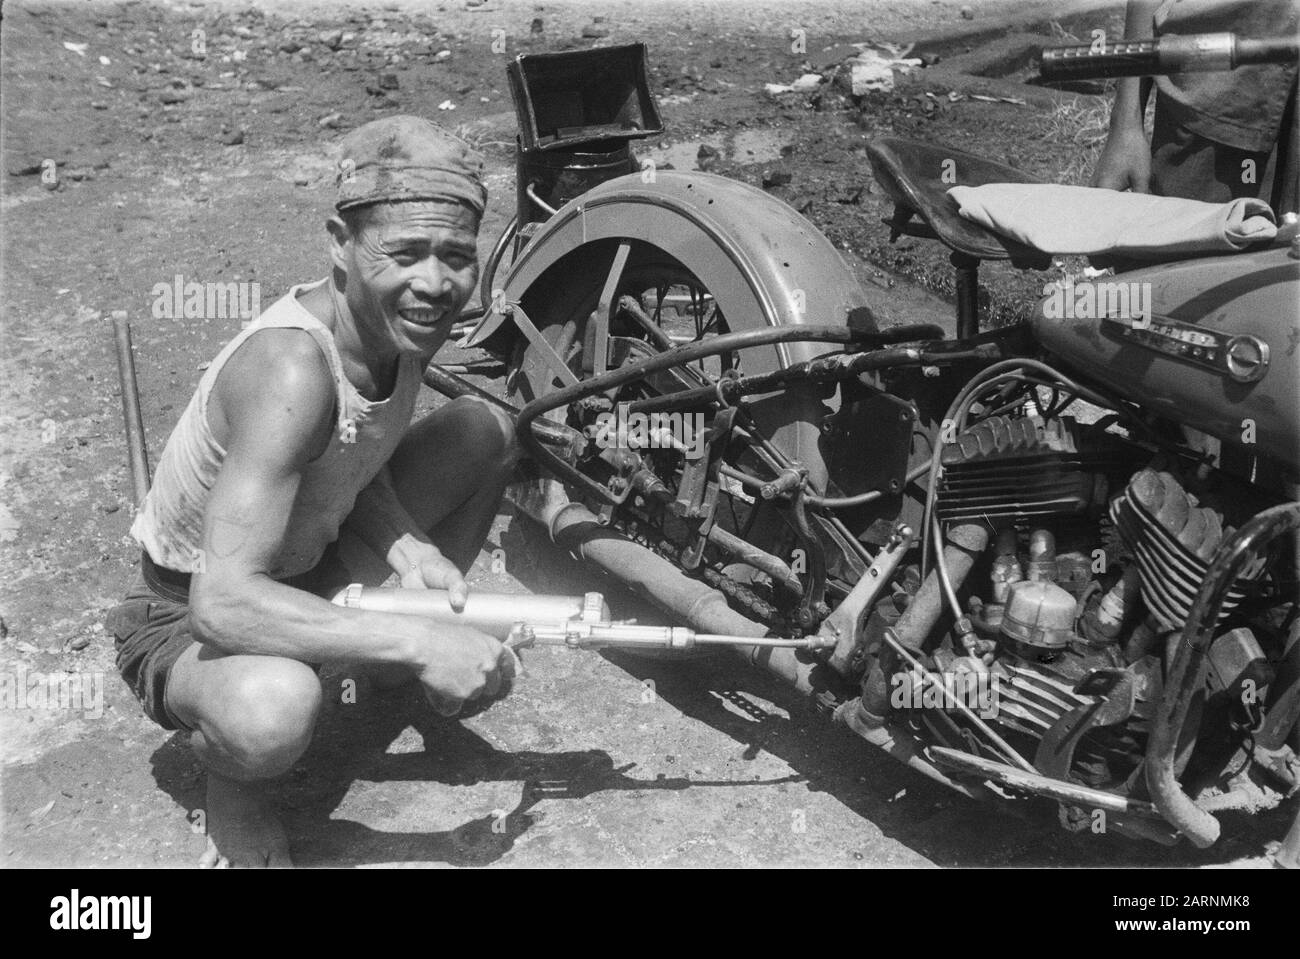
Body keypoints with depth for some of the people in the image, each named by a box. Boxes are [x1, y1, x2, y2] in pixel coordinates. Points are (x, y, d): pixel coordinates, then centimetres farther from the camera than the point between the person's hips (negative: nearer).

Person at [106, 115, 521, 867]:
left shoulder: (406, 318, -13)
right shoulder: (290, 371, -36)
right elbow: (224, 603, -41)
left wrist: (407, 547, -16)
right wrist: (418, 642, -41)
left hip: (303, 563, 8)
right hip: (190, 618, -7)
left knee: (489, 431, 3)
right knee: (274, 709, -42)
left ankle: (393, 661, 19)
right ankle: (233, 779, -2)